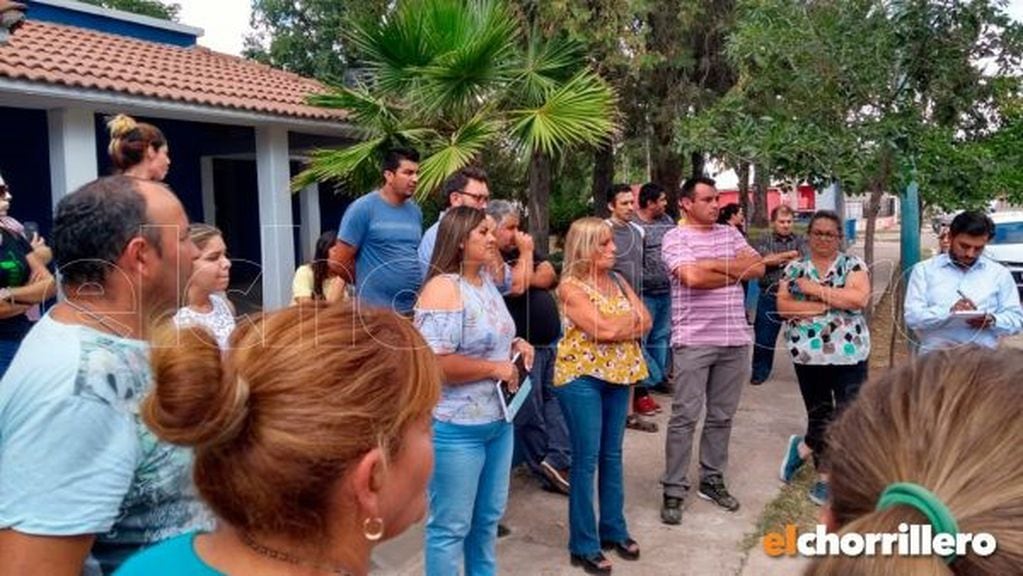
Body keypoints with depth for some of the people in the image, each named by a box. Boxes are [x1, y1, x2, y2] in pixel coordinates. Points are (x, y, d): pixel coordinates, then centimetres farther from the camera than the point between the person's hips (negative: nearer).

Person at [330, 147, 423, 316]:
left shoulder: (415, 211, 9)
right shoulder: (363, 208, -8)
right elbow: (339, 261, -6)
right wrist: (369, 284, 6)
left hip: (414, 308, 6)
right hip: (376, 309, -6)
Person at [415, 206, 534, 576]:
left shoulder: (486, 281, 9)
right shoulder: (443, 288, -19)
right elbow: (434, 363, -27)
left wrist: (515, 345, 4)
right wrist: (495, 368, -19)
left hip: (498, 421, 9)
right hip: (457, 428, -9)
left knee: (489, 517, 22)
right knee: (451, 526, 5)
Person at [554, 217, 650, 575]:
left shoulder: (618, 281, 11)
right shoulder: (571, 287, -10)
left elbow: (645, 323, 4)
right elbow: (603, 330, -20)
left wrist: (616, 326, -13)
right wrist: (631, 318, -3)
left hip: (618, 375, 6)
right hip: (583, 377, -6)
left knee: (612, 455, 13)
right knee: (587, 460, -2)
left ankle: (614, 529, 25)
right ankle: (584, 545, 7)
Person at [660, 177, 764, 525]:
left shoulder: (730, 234, 13)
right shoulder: (675, 237, -4)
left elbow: (758, 268, 1)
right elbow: (691, 277, -20)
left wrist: (713, 264, -10)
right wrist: (735, 272, -6)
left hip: (734, 339, 5)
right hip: (693, 341, -5)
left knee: (722, 416, 13)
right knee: (685, 417, -2)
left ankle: (712, 480, 26)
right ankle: (674, 491, 6)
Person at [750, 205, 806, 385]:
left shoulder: (800, 241, 9)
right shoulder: (764, 242, 7)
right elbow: (764, 259, -13)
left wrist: (777, 259, -9)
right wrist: (790, 254, -9)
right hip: (769, 296, 0)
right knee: (764, 337, 5)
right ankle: (760, 371, 19)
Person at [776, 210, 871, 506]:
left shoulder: (853, 265, 1)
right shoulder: (794, 268, 5)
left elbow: (859, 298, -16)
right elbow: (783, 306, -6)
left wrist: (816, 289, -14)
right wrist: (825, 306, -15)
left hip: (849, 355, -1)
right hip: (809, 355, 1)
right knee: (819, 416, 11)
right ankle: (825, 478, 30)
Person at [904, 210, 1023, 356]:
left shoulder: (1000, 273, 16)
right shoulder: (924, 270, 9)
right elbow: (912, 317, -1)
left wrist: (992, 321, -8)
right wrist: (949, 312, -16)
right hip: (936, 354, -2)